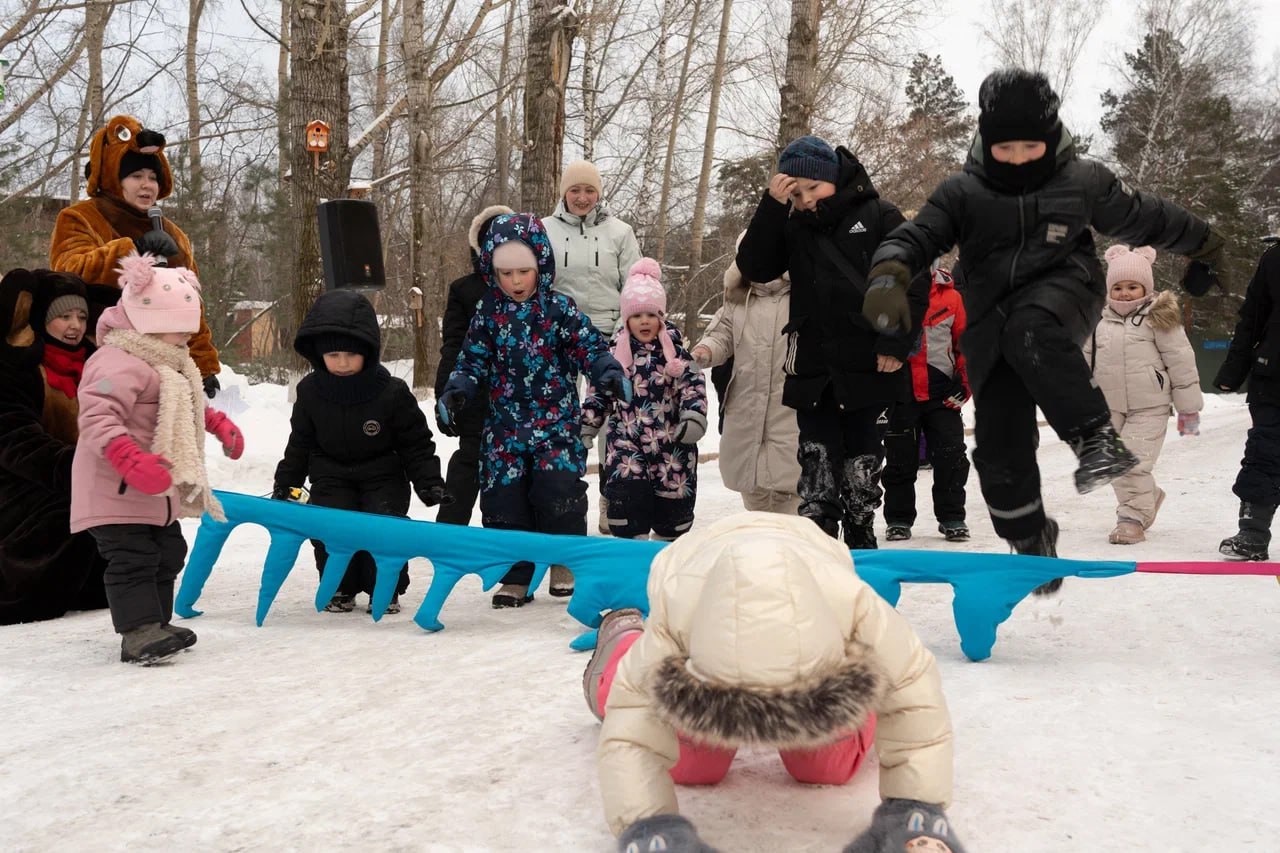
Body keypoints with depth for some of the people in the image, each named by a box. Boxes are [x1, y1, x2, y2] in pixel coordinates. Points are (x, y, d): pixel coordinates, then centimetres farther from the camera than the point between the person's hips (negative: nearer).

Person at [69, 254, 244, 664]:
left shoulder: (171, 365, 14)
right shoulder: (119, 364, -21)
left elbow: (188, 408, 32)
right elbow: (96, 417, -32)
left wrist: (218, 423, 19)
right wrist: (130, 459, -43)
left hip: (157, 491, 11)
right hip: (116, 492, -11)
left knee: (167, 554, 16)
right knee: (132, 560, -11)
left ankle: (155, 624, 26)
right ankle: (139, 631, -10)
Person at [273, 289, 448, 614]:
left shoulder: (392, 392, -20)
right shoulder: (310, 391, -11)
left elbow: (417, 442, -9)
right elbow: (300, 442, 5)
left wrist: (430, 483, -15)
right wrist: (285, 484, 5)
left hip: (383, 476, -2)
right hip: (331, 476, 2)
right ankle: (341, 588, 8)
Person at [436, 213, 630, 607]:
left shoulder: (559, 309, -2)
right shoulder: (488, 314, 5)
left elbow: (590, 347, -4)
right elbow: (473, 361, 7)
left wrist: (609, 373, -22)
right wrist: (456, 391, -11)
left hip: (556, 421, -2)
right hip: (505, 424, 2)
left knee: (558, 489, -11)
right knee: (503, 497, -1)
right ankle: (516, 577, 13)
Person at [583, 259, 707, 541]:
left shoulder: (675, 354, -2)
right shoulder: (615, 355, 1)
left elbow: (693, 386, -7)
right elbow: (597, 394, 7)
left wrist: (693, 415, -23)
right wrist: (586, 427, 6)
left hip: (670, 443, 0)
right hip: (626, 444, 0)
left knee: (672, 502, 10)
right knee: (627, 499, -9)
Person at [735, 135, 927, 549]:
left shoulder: (878, 216, -1)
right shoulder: (792, 226, 9)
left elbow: (915, 280, -4)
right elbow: (754, 267, -2)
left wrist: (896, 343, -11)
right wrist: (772, 205, -10)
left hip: (867, 365, -2)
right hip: (812, 369, 3)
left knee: (861, 461, 10)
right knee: (817, 463, 1)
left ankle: (862, 544, 22)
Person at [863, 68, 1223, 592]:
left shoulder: (1083, 181, 3)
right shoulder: (962, 193, 2)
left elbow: (1145, 218, 17)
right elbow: (916, 238, -11)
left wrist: (1204, 247, 31)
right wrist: (888, 276, -34)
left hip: (1061, 291, -2)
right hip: (992, 322, 2)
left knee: (1029, 333, -40)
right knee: (1000, 448, -1)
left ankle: (1096, 436, -33)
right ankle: (1029, 537, 22)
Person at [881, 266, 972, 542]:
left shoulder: (950, 296, 4)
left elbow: (965, 341, 7)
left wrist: (964, 383, -1)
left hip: (941, 391, 1)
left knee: (951, 455, 1)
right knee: (900, 458, 7)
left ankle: (952, 518, 14)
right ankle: (898, 520, 18)